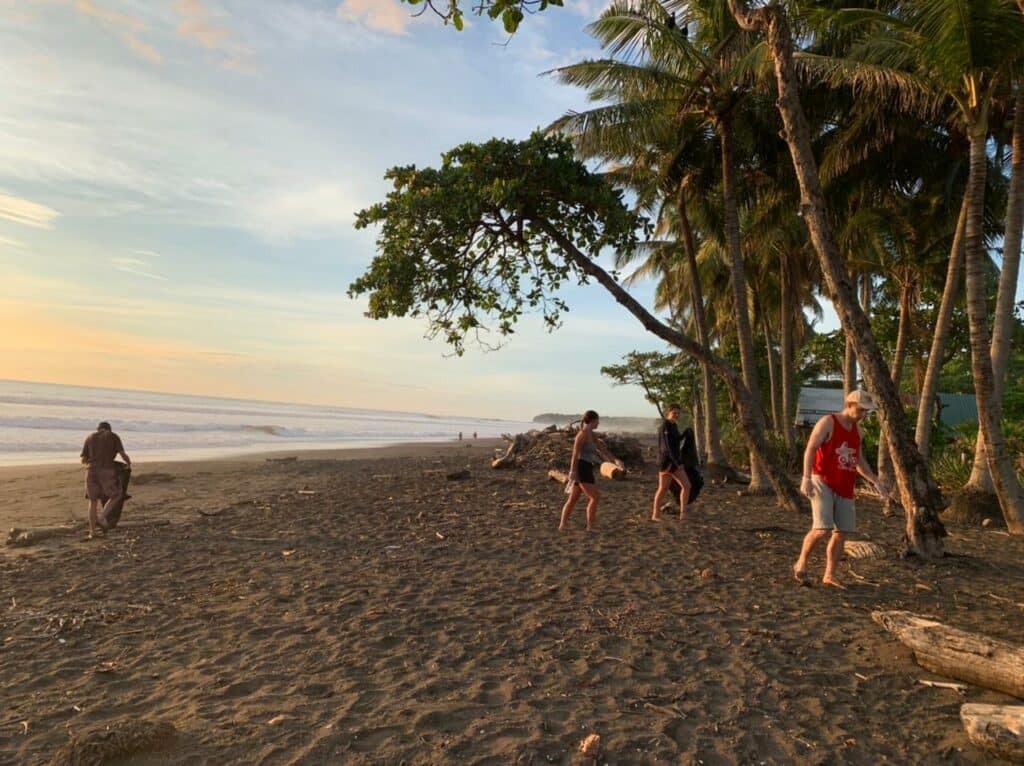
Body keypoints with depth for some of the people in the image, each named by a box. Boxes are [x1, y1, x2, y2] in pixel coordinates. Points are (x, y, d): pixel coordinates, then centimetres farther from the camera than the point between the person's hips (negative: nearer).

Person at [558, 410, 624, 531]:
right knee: (595, 497, -7)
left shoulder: (591, 435, 16)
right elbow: (575, 453, -20)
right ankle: (590, 527, -4)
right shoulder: (583, 434, -14)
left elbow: (602, 450, 17)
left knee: (573, 498, 12)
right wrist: (573, 471, -26)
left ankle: (563, 524, 15)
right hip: (581, 469, -10)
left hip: (584, 469, 10)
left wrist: (615, 460, 9)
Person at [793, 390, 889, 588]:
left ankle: (829, 576, 14)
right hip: (823, 483, -7)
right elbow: (810, 450, -17)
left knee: (842, 532, 4)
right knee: (821, 529, -17)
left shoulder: (856, 429, 12)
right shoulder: (827, 422, -10)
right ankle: (801, 564, 3)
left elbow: (859, 461, 20)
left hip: (844, 488, 7)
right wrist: (806, 478, -26)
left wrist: (876, 482, 10)